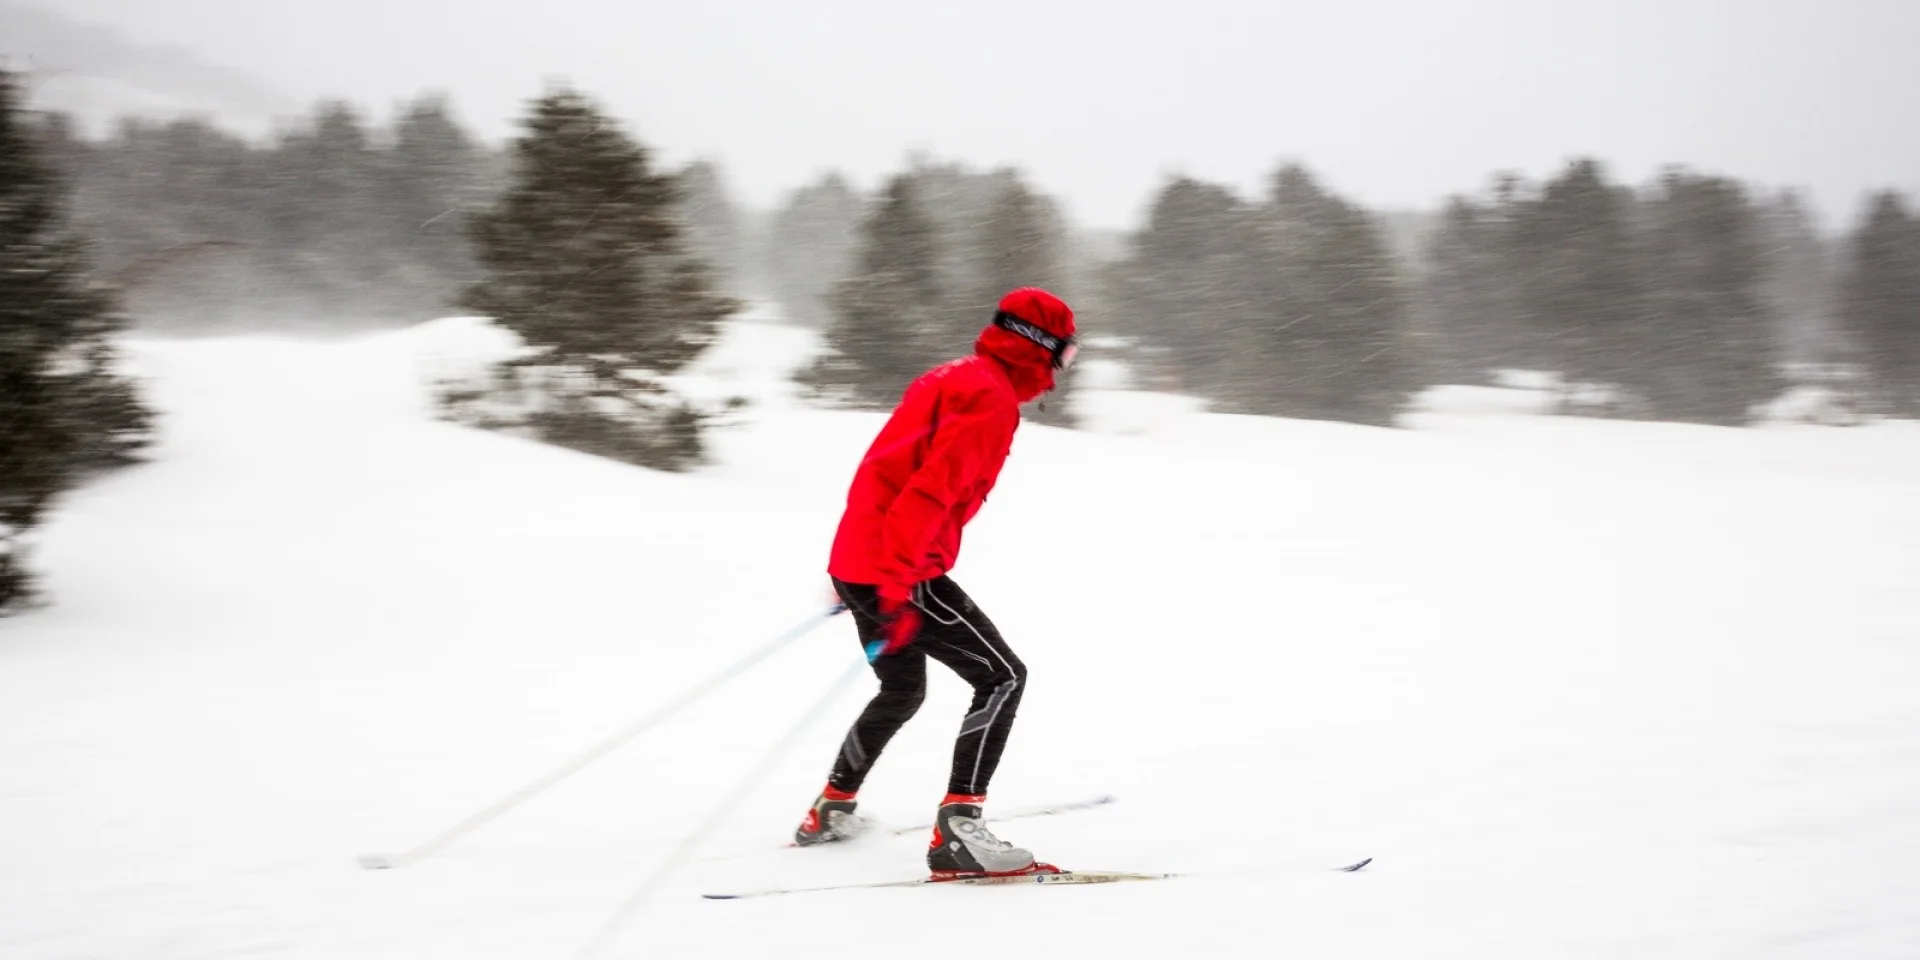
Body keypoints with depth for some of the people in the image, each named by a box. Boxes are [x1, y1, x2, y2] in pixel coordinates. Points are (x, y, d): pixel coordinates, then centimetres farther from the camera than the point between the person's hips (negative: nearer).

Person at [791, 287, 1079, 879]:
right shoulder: (992, 398, -13)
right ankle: (957, 830, -17)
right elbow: (931, 490, -25)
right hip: (898, 573, -10)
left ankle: (831, 810, 40)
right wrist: (896, 588, -29)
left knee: (903, 691, 28)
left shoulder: (950, 379, 18)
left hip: (858, 559, 10)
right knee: (1003, 677, -8)